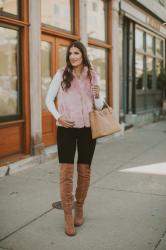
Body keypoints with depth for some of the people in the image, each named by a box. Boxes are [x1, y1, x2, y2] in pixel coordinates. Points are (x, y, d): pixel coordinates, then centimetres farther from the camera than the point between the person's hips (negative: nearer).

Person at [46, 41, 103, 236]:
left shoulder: (93, 76, 5)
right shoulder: (61, 74, 0)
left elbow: (99, 106, 7)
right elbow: (49, 98, 4)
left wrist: (97, 97, -15)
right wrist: (58, 117, -10)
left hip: (87, 129, 2)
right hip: (66, 129, -2)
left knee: (84, 171, 10)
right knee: (66, 172, -4)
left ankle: (79, 208, 31)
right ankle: (68, 215, 8)